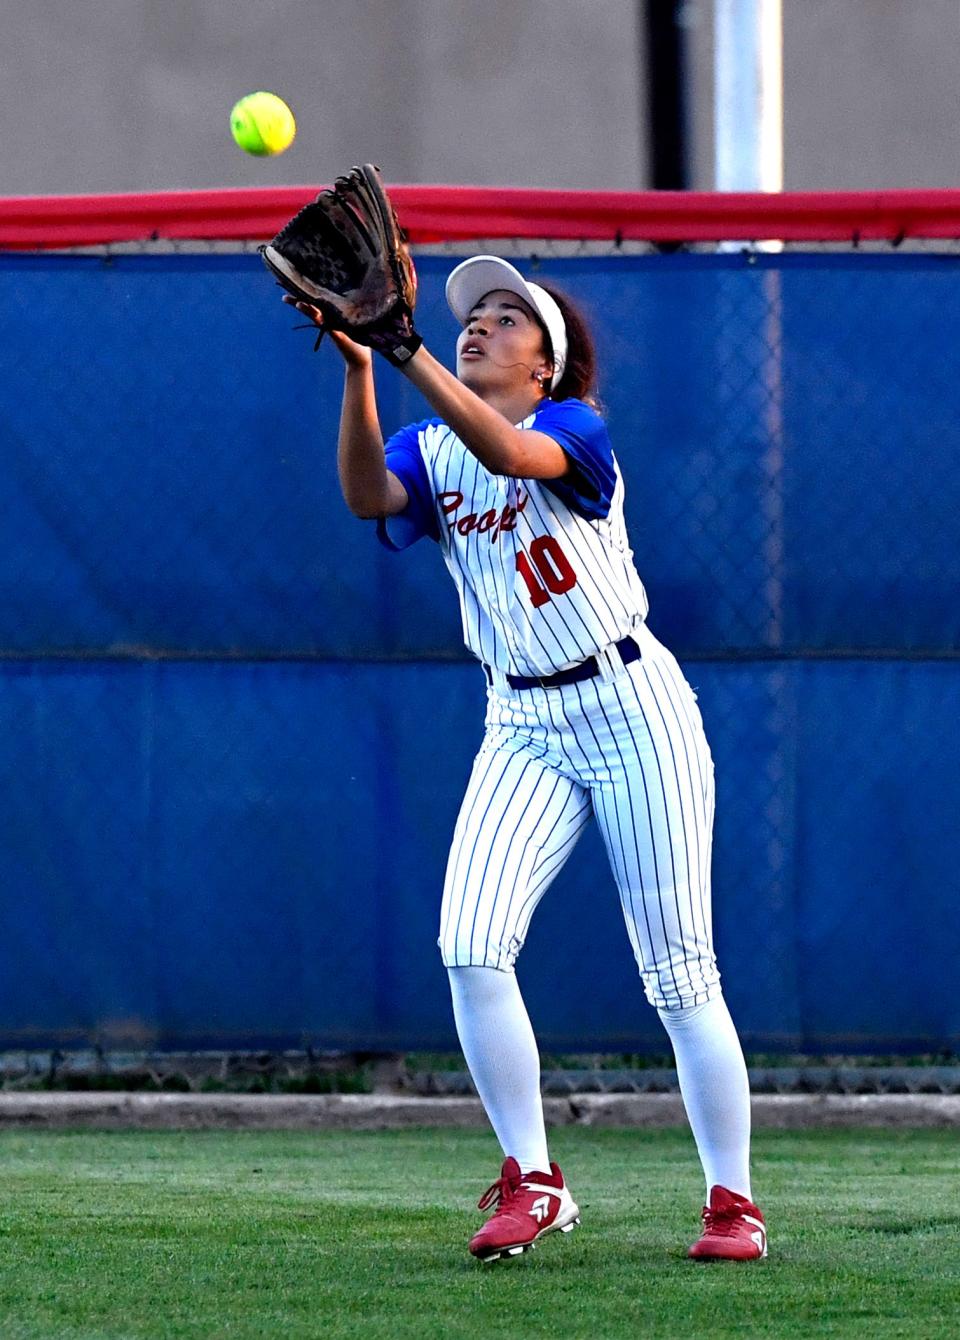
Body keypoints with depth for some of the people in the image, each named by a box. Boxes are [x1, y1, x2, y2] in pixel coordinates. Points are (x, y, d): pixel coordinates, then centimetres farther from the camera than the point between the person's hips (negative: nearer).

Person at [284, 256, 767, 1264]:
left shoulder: (574, 428, -8)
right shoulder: (430, 452, 7)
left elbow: (507, 451, -32)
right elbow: (368, 495, -16)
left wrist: (403, 346, -41)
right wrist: (357, 366, -29)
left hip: (633, 709, -4)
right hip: (522, 728, 4)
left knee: (679, 973, -3)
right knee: (470, 946, -15)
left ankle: (732, 1200, 7)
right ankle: (531, 1182, -5)